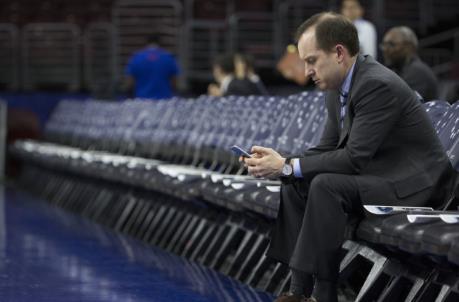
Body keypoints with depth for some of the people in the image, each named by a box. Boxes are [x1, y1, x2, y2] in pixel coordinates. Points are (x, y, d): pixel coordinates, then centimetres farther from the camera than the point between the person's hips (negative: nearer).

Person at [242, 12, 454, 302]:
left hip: (414, 182, -10)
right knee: (295, 185, -2)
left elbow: (354, 158, -26)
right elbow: (327, 149, 10)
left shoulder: (378, 85, -23)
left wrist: (287, 166, -22)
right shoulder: (338, 89, 6)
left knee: (326, 185, -28)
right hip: (377, 174, 10)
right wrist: (281, 162, -8)